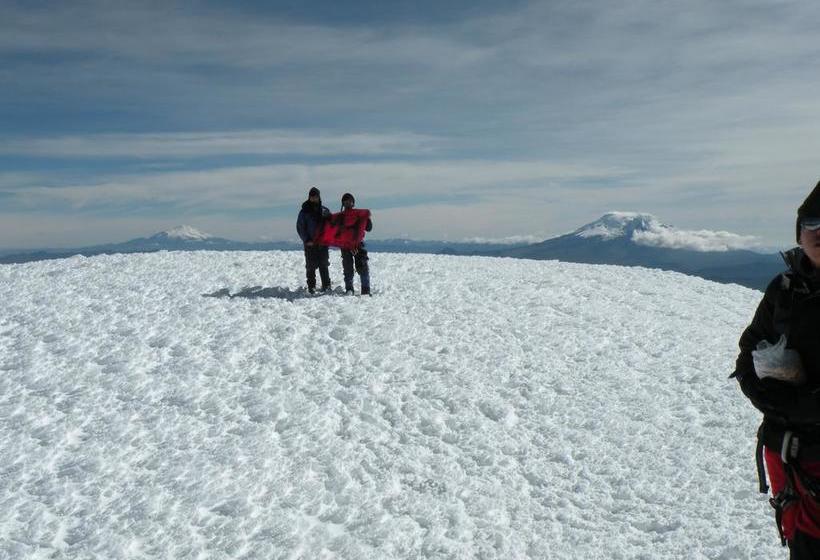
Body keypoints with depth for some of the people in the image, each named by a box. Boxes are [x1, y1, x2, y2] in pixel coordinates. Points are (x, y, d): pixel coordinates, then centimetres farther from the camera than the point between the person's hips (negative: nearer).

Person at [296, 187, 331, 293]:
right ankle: (311, 287, 5)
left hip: (323, 242, 2)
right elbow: (300, 227, 1)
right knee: (311, 266, -1)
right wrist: (306, 240, -9)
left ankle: (326, 286, 8)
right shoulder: (304, 211, 3)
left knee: (324, 265, 3)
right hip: (310, 244, -2)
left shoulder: (325, 211, 9)